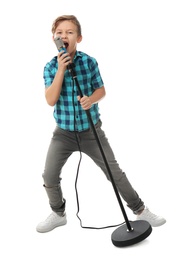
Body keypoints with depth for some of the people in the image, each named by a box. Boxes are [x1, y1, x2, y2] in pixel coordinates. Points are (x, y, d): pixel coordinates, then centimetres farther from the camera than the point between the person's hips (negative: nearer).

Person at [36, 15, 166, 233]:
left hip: (91, 130, -1)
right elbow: (51, 100, -17)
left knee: (114, 172, 3)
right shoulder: (50, 67, -7)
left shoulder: (90, 62, -9)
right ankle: (58, 214, 28)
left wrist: (92, 99, -23)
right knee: (49, 177, 1)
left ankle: (140, 210, 21)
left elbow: (101, 90, -1)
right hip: (63, 132, 2)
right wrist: (61, 69, -23)